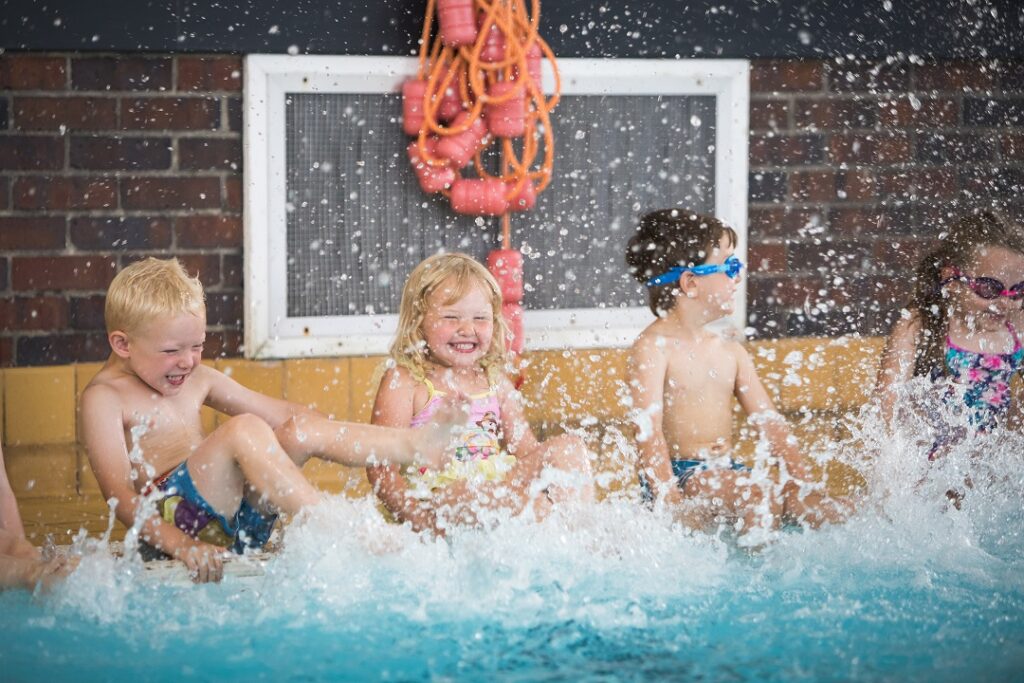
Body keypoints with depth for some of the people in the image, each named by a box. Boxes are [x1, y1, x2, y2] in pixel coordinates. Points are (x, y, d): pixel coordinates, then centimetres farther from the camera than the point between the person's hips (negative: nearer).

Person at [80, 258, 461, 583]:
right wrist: (182, 546, -29)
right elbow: (119, 493, -16)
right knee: (244, 431, -27)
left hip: (234, 516, 7)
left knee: (301, 432, -9)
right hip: (170, 519, -7)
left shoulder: (196, 380, 18)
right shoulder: (105, 397, -5)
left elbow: (280, 414, 23)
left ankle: (421, 445, -16)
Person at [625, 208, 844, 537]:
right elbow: (649, 430, -18)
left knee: (816, 508, -11)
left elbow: (769, 421, 11)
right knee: (762, 498, -31)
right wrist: (672, 505, -28)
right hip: (678, 475, -7)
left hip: (726, 472, 7)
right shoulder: (653, 347, -9)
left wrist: (802, 482, -4)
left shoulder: (730, 352, 15)